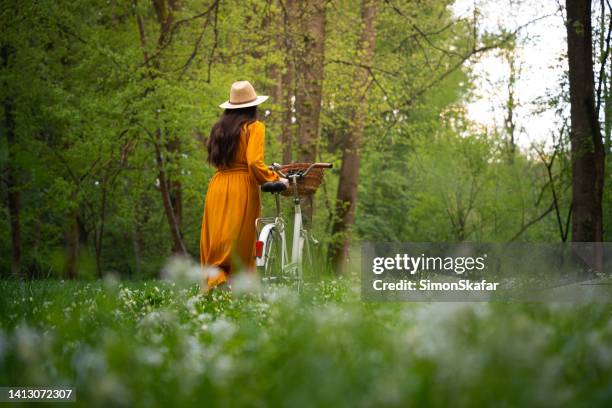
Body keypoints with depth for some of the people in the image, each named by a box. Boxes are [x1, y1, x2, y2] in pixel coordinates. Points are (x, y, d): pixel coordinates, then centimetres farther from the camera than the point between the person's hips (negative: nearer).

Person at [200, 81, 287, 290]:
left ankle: (210, 285, 5)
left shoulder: (219, 127, 13)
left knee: (215, 242, 8)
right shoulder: (254, 127, -4)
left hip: (217, 185, 5)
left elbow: (215, 158, 11)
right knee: (240, 242, -1)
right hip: (242, 187, -5)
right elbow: (254, 163, -15)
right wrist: (275, 179, -3)